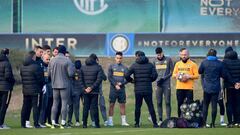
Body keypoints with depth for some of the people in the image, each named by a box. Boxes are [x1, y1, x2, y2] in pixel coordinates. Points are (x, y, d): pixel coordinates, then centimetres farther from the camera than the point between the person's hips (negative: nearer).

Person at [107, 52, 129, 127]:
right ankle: (110, 121, 0)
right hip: (113, 89, -1)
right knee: (111, 104, -2)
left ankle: (123, 121, 5)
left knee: (122, 105, 2)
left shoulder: (124, 68, 9)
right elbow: (109, 77, -2)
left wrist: (121, 83, -13)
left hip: (122, 89, 1)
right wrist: (115, 85, -13)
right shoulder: (111, 67, 6)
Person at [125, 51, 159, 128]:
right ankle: (155, 123, -2)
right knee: (150, 106, 3)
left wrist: (131, 80, 11)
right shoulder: (150, 65, 2)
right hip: (148, 89, 1)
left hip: (138, 90, -1)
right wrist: (150, 80, 11)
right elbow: (155, 75, -7)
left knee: (137, 106, 8)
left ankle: (137, 123, 7)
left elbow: (127, 75, -7)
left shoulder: (134, 65, 0)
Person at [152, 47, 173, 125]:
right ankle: (160, 120, 7)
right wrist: (157, 80, -3)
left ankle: (168, 119, -5)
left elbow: (172, 72, 3)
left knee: (167, 102, -6)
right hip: (158, 84, 3)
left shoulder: (168, 60, 2)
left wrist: (164, 78, -9)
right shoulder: (154, 61, 9)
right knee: (159, 102, 3)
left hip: (166, 84, -3)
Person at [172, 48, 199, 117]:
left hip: (189, 88, -4)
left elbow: (196, 75, -2)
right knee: (180, 105, 6)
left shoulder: (193, 64, 1)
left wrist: (189, 76, -17)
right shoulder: (177, 64, 14)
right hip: (179, 88, 4)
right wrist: (177, 75, -5)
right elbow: (173, 74, 17)